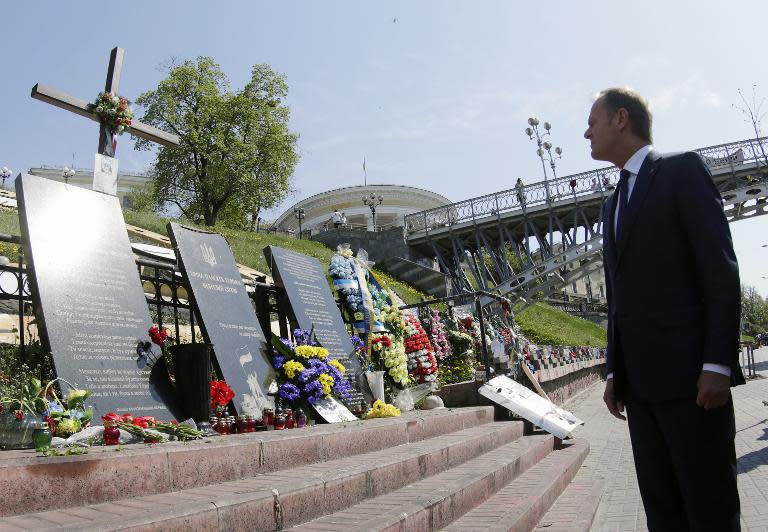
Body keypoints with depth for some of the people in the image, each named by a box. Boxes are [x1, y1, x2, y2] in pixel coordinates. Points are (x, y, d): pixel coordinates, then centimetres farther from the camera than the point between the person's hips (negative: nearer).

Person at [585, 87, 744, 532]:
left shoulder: (682, 169, 0)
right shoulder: (615, 203, 21)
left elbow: (721, 269, -9)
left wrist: (717, 364, -16)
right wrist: (615, 371, 15)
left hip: (689, 371, -7)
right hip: (640, 379, 7)